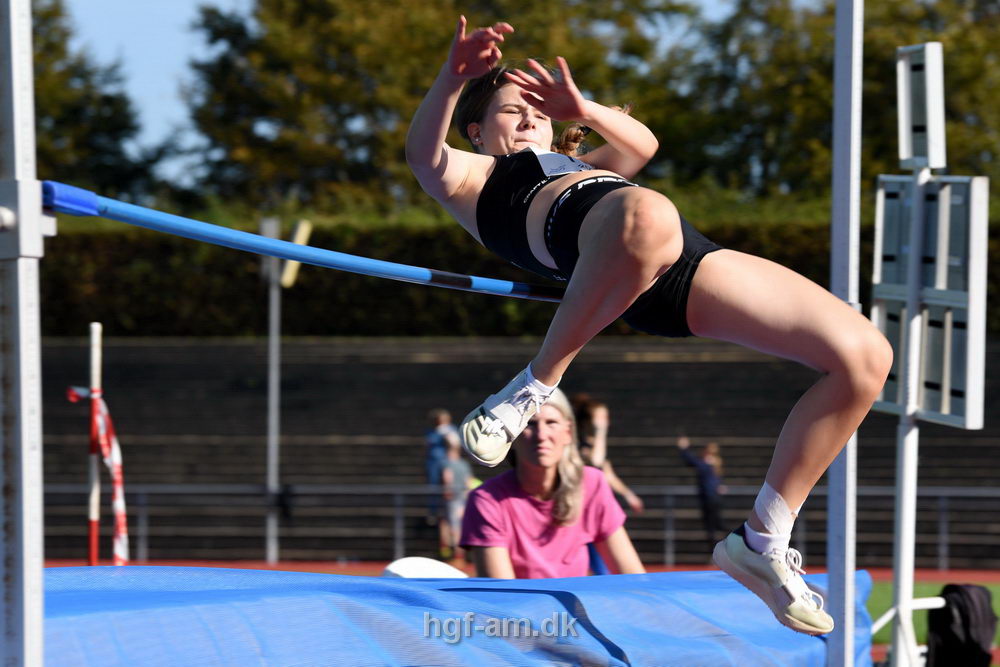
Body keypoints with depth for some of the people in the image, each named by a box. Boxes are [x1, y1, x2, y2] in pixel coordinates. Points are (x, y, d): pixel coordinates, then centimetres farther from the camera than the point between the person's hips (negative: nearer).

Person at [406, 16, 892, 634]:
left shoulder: (575, 164, 46)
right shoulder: (474, 179, 25)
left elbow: (641, 144, 34)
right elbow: (424, 156, 3)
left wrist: (584, 111, 17)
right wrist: (452, 81, -15)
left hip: (688, 265, 7)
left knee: (866, 355, -5)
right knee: (647, 217, -49)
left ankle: (761, 541, -3)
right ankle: (538, 380, -29)